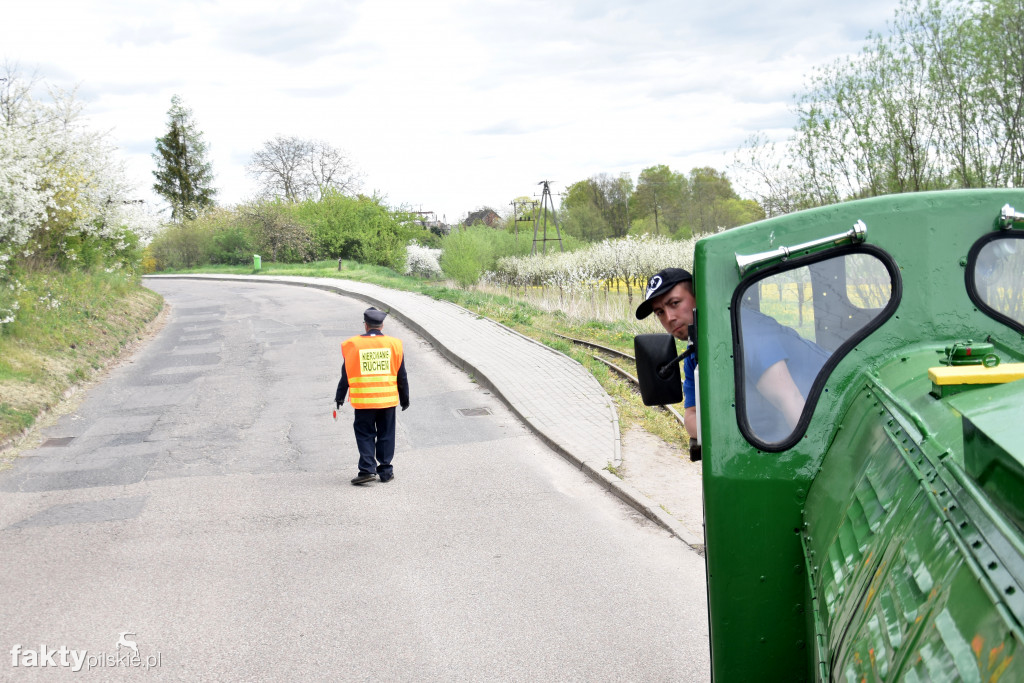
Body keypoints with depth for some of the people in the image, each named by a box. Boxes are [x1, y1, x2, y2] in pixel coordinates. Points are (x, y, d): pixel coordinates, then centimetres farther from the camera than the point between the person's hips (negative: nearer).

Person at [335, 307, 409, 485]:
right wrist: (404, 397, 17)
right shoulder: (394, 344, 0)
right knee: (386, 435, 11)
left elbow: (346, 374, 1)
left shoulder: (353, 345, -4)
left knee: (364, 434, 7)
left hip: (363, 400, -1)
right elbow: (401, 375, 6)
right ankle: (385, 470, 13)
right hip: (388, 399, 1)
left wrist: (339, 396, 11)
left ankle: (367, 469, -4)